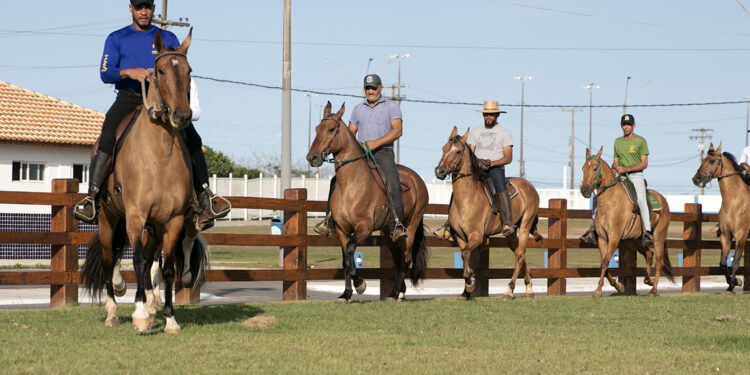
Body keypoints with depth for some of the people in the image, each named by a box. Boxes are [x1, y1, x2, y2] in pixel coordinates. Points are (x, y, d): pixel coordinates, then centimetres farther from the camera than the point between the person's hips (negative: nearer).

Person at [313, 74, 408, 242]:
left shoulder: (391, 106, 4)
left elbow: (397, 131, -8)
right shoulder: (358, 109, 18)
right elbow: (350, 132, 18)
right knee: (337, 181, -11)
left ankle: (397, 226, -35)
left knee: (393, 186, -28)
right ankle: (329, 223, -9)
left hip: (383, 153, -4)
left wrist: (375, 143, -19)